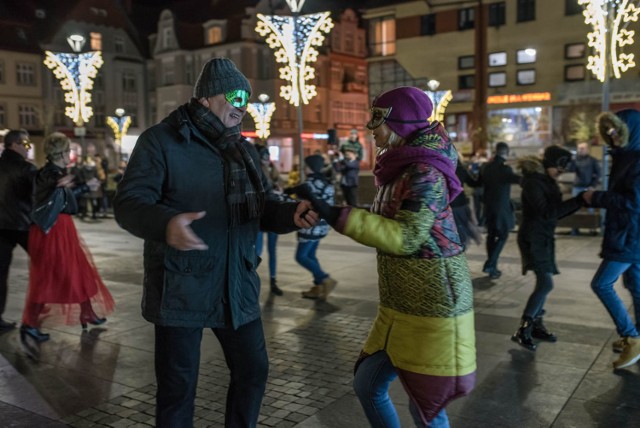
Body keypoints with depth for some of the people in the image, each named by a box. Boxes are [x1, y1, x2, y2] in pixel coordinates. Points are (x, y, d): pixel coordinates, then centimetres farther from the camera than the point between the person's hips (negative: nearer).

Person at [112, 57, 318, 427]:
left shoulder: (244, 149, 11)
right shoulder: (162, 141, -8)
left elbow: (260, 209, 12)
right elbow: (129, 202, -16)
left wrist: (292, 214, -11)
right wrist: (166, 224, -38)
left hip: (237, 287, 6)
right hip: (181, 289, -6)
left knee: (254, 370, 16)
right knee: (178, 385, 7)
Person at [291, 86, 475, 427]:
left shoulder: (425, 172, -17)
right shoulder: (401, 168, 10)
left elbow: (406, 237, -26)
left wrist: (337, 216, -29)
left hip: (432, 307, -9)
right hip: (402, 306, 9)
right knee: (367, 385, 15)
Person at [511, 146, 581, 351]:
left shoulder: (548, 181, 11)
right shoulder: (533, 181, -17)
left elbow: (556, 211, 13)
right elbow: (547, 212, -25)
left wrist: (578, 201, -1)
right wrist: (578, 201, -24)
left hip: (544, 237, 9)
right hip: (533, 238, -9)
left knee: (543, 283, 11)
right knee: (546, 284, -12)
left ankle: (536, 324, 23)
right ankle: (522, 330, -7)